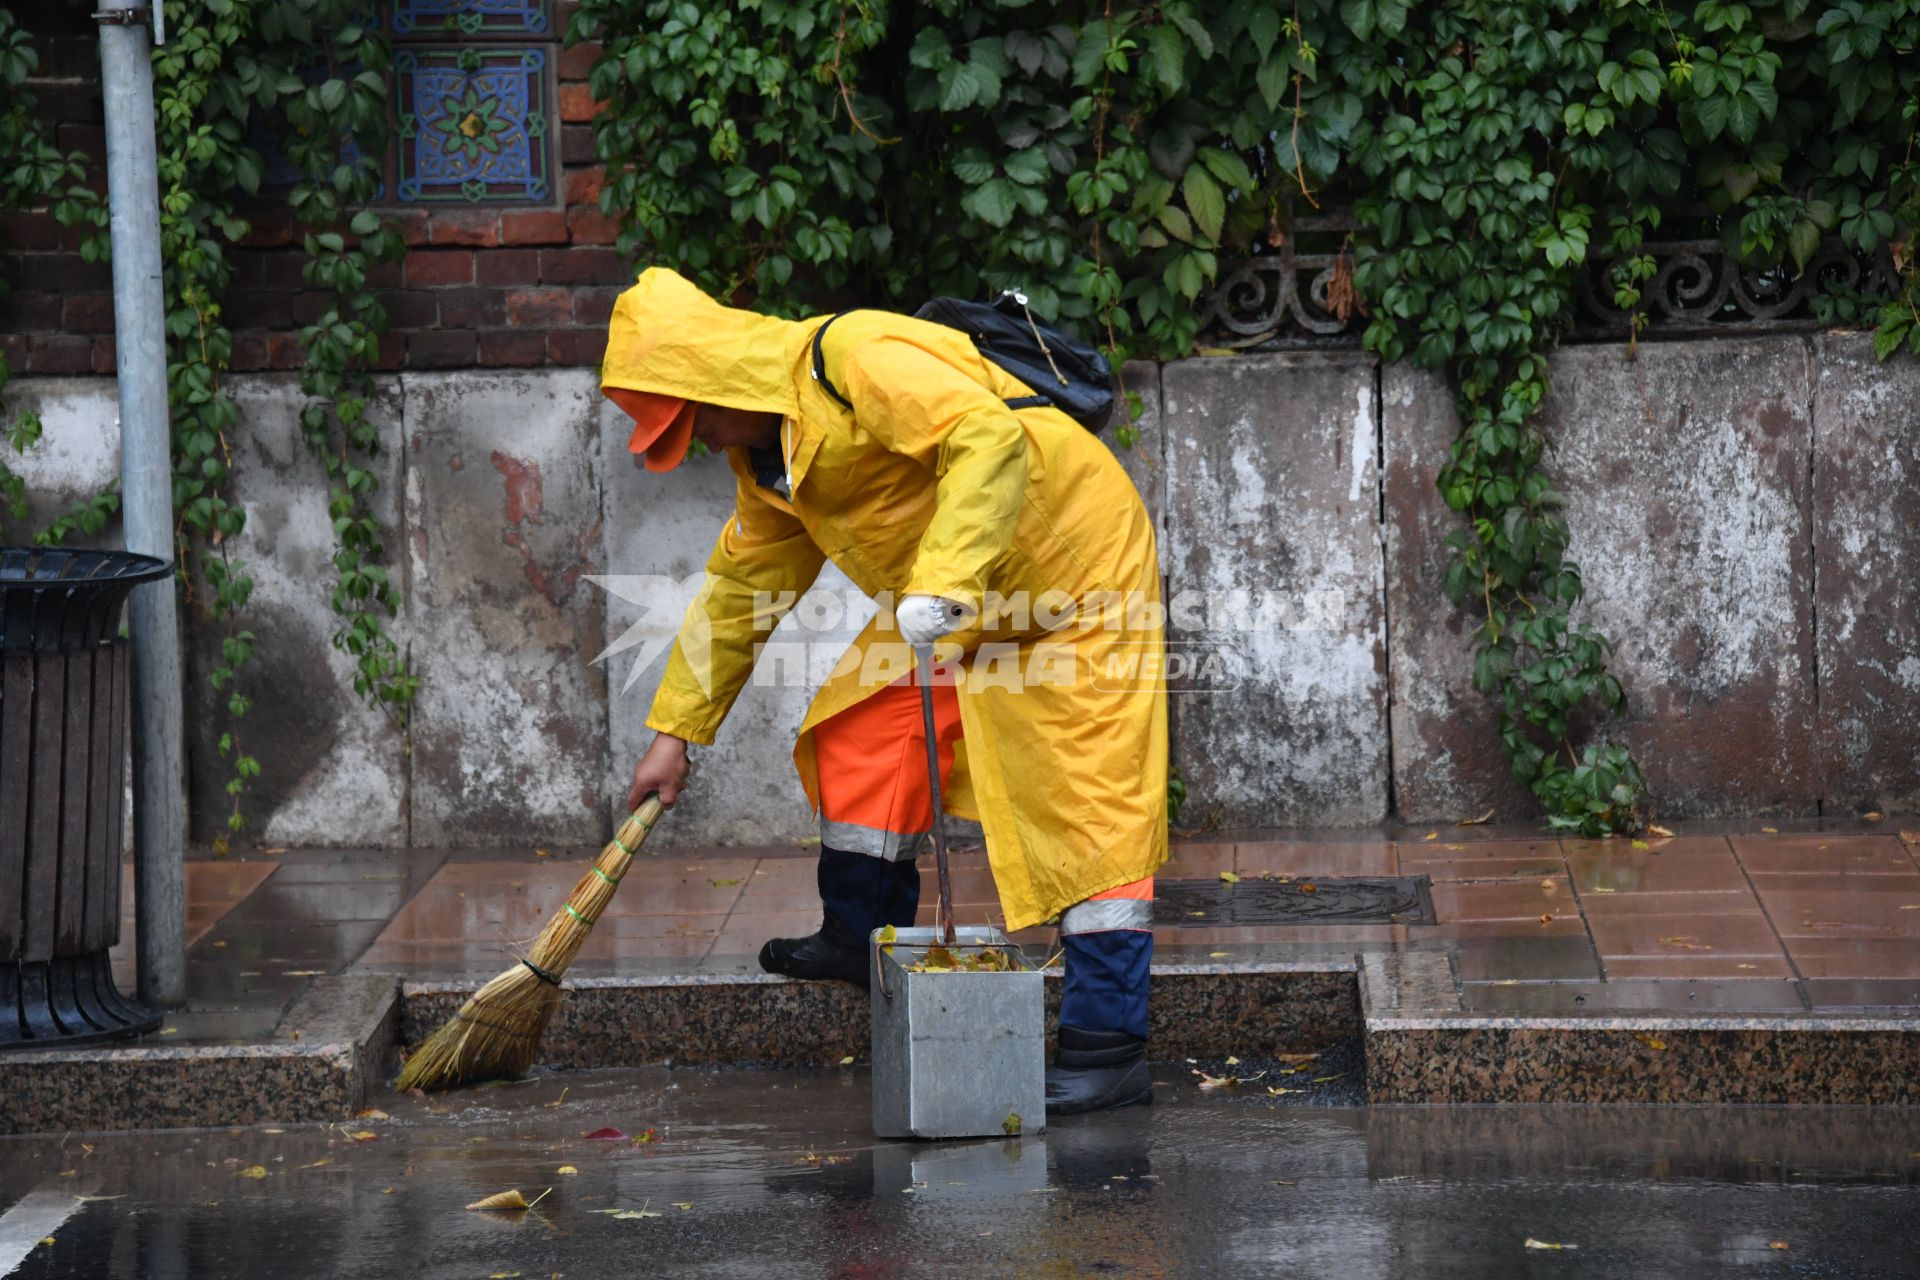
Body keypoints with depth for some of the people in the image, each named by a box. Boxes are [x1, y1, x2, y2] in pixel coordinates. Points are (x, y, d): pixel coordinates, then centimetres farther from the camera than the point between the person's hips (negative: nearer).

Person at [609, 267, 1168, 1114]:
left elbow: (990, 439, -38)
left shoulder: (859, 360, -25)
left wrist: (944, 582, -46)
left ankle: (1109, 1050, -16)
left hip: (1076, 567, -10)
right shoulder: (766, 453, 7)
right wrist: (675, 732, 16)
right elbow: (740, 588, 17)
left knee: (1091, 800, -12)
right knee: (857, 732, 11)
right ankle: (864, 938, 29)